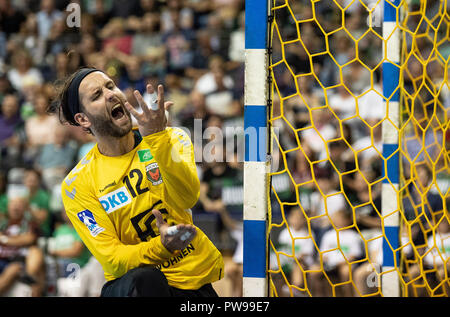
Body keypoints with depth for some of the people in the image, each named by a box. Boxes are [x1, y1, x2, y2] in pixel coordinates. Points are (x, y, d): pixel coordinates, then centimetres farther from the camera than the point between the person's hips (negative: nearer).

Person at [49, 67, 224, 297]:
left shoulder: (172, 139, 1)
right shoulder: (77, 185, -4)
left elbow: (187, 198, -18)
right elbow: (112, 260, -12)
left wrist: (157, 139, -31)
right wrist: (163, 246, -29)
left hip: (196, 278, 3)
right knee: (143, 279, -33)